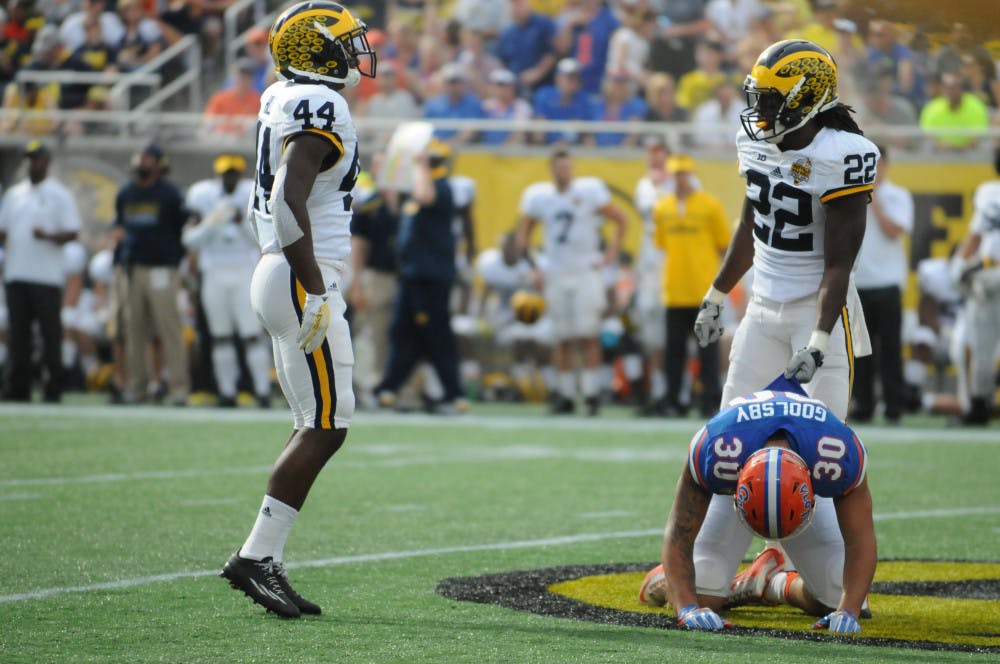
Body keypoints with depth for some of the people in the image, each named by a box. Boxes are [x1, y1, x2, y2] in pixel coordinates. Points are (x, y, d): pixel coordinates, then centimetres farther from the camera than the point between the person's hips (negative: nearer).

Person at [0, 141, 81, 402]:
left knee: (51, 332, -4)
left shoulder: (59, 195, 1)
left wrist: (47, 236, -22)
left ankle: (53, 388, -2)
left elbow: (72, 233, -5)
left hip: (47, 275, -5)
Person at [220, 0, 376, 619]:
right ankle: (256, 555, -9)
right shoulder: (319, 108, -14)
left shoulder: (285, 104, 16)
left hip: (278, 273, 10)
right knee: (325, 428, -8)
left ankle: (265, 563, 8)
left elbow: (264, 205, 22)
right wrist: (315, 291, -24)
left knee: (317, 427, 11)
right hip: (305, 281, -10)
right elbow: (291, 202, -24)